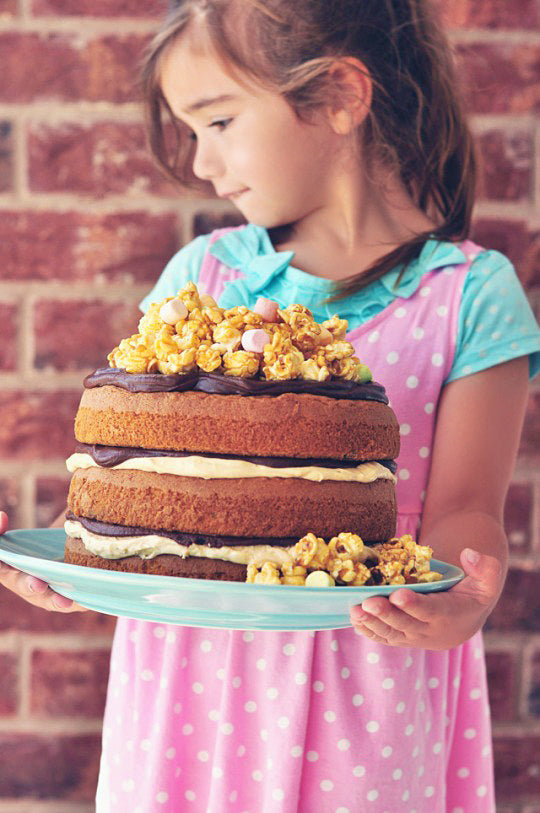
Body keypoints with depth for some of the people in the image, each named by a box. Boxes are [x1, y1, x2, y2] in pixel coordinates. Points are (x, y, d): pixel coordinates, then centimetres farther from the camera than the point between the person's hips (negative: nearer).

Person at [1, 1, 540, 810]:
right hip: (187, 658, 3)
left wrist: (465, 600, -28)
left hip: (368, 669, -2)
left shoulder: (469, 296, -5)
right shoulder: (200, 274, 6)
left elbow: (462, 508, -7)